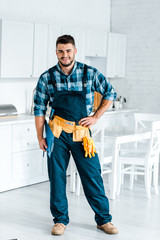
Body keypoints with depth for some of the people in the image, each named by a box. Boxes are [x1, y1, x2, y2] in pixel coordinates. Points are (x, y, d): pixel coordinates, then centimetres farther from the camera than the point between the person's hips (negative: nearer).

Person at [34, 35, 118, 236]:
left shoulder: (90, 73, -3)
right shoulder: (47, 78, -1)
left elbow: (110, 93, 10)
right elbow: (39, 109, 4)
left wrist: (95, 117, 2)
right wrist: (40, 138, 0)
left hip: (82, 132, 0)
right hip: (57, 133, 1)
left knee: (92, 176, 3)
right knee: (56, 177, 5)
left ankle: (104, 219, 17)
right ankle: (60, 219, 20)